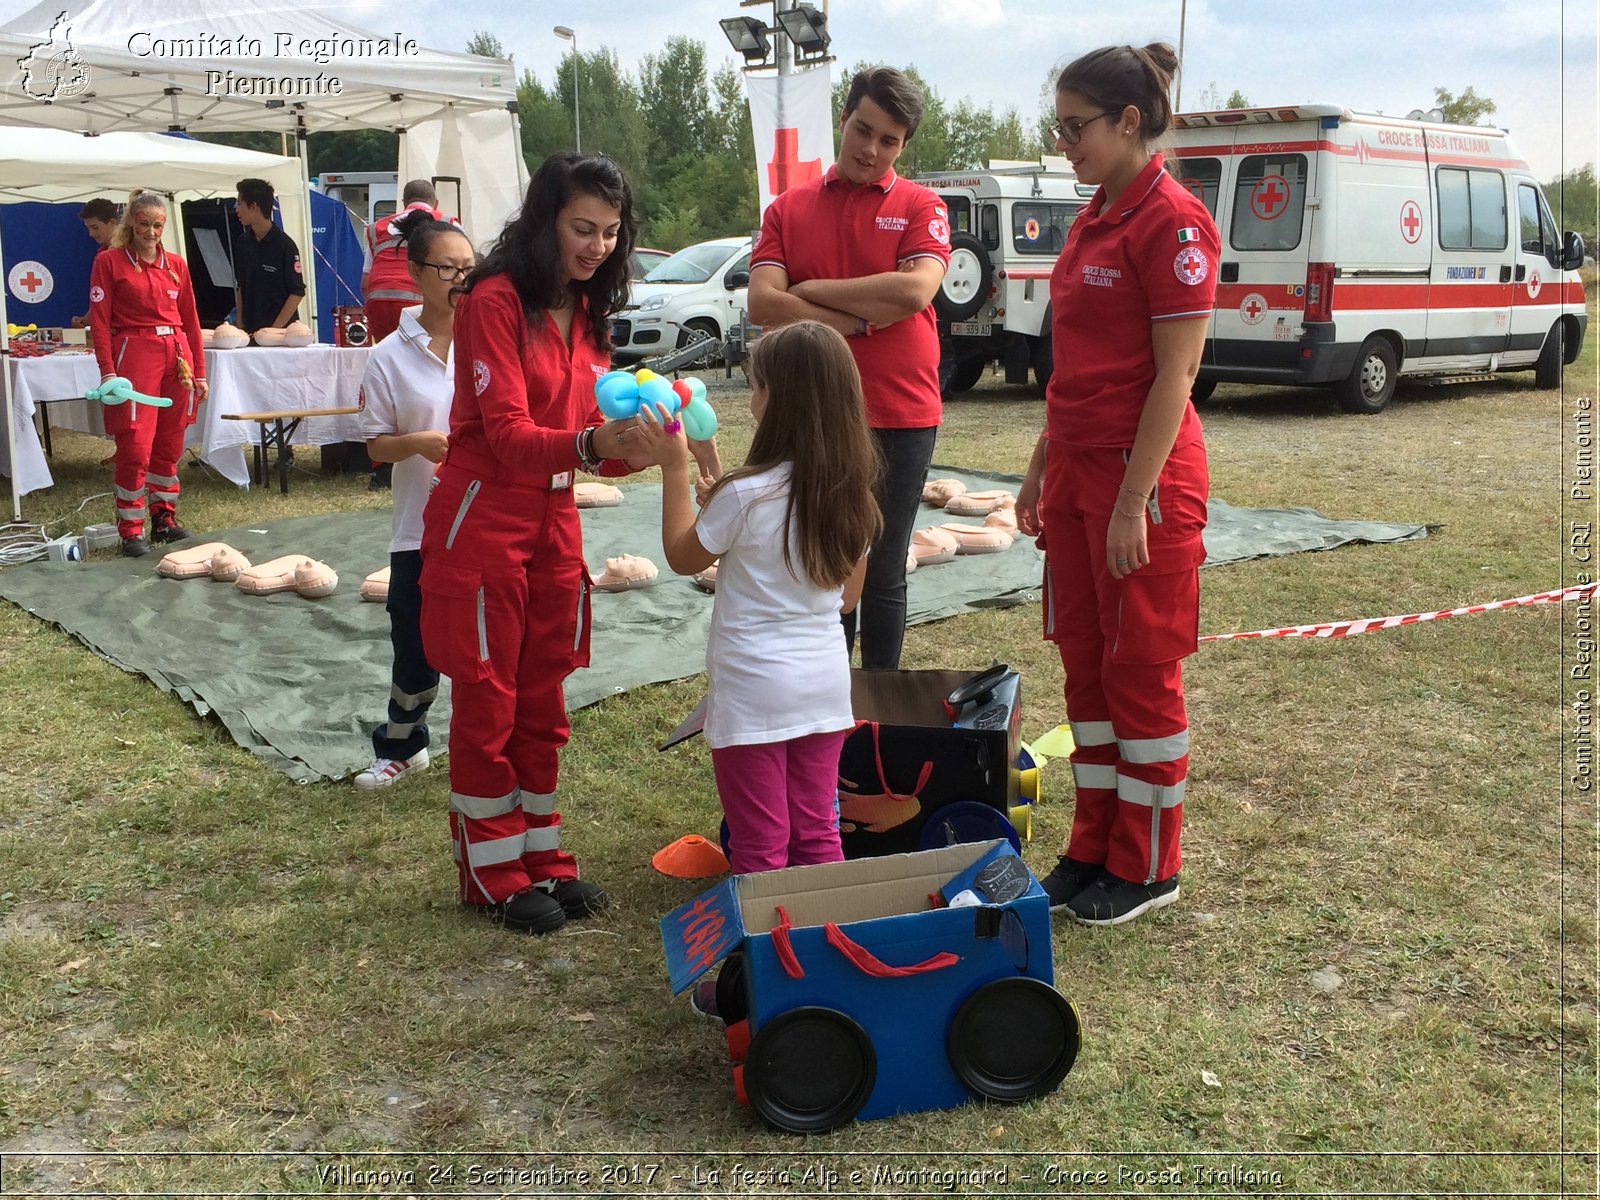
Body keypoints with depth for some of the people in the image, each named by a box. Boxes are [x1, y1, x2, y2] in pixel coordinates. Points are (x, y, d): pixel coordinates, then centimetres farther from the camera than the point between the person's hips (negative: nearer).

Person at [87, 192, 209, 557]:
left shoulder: (176, 264, 12)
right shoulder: (109, 262, 0)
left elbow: (190, 320, 14)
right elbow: (99, 321, -4)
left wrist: (199, 371, 11)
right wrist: (108, 372, -13)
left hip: (177, 355, 5)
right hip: (135, 355, -5)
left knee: (169, 445, 9)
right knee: (135, 446, -8)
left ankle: (164, 518, 20)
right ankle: (130, 530, -2)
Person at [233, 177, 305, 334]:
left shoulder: (284, 245, -10)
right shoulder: (244, 242, 7)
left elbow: (297, 293, -11)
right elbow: (240, 287, 15)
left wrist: (275, 329, -15)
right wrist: (240, 325, 7)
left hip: (281, 330, -5)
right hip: (249, 330, 5)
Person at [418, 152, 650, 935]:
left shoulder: (587, 311, 9)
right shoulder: (495, 300, -14)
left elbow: (589, 432, 6)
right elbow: (507, 433, -22)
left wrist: (634, 440, -15)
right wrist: (588, 443, -39)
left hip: (554, 519, 7)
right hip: (481, 519, -7)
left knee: (543, 701, 13)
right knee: (487, 703, 2)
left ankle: (541, 855, 25)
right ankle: (493, 876, 14)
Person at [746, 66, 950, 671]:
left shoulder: (920, 207, 2)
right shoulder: (788, 209, 7)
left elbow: (915, 288, -17)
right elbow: (763, 304, -6)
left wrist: (813, 290, -9)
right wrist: (861, 320, -13)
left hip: (900, 416, -2)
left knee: (882, 575, 8)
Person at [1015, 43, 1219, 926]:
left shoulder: (1170, 222, -13)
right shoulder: (1090, 222, 13)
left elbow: (1175, 374, -17)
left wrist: (1134, 501, -19)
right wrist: (1041, 470, 17)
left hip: (1141, 473, -8)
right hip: (1077, 469, 8)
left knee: (1140, 670, 2)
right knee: (1085, 661, 13)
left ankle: (1148, 868, 17)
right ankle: (1094, 847, 26)